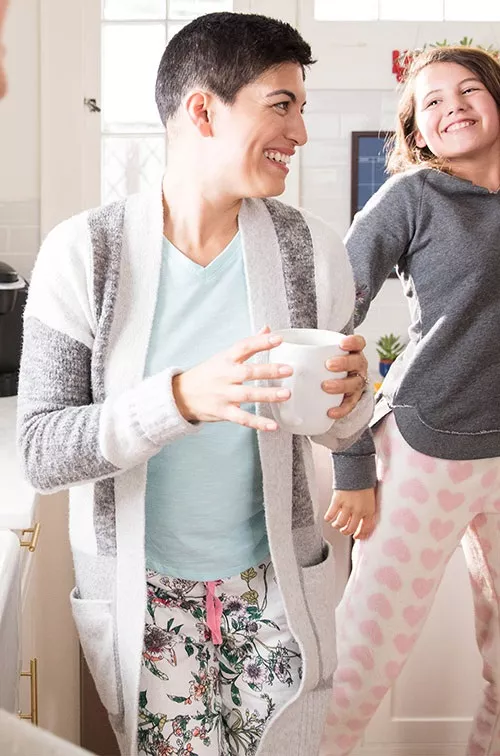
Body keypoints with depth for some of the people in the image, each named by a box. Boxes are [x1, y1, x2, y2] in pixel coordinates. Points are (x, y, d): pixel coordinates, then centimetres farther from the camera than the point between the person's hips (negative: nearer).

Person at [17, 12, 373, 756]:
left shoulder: (311, 250, -5)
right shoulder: (84, 253, -13)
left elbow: (340, 433, 5)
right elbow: (41, 451, -16)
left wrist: (349, 398, -20)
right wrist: (181, 398, -32)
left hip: (276, 589, 3)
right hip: (139, 596, -2)